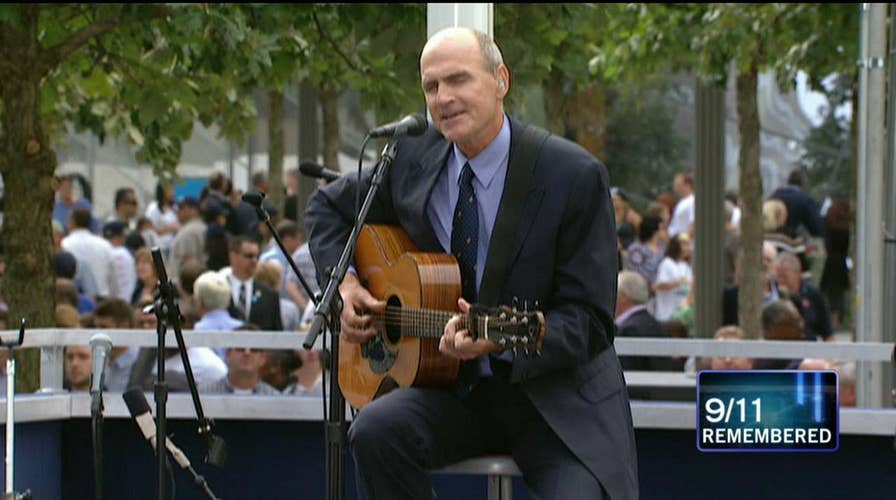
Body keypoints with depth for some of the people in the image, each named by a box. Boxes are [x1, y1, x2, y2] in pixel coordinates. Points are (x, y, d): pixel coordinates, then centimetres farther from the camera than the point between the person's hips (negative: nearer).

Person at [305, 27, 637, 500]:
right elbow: (327, 207, 21)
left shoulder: (575, 175, -12)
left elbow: (589, 321, -12)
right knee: (376, 430, -26)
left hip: (557, 395, -4)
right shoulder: (413, 156, 2)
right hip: (457, 390, 4)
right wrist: (343, 282, 2)